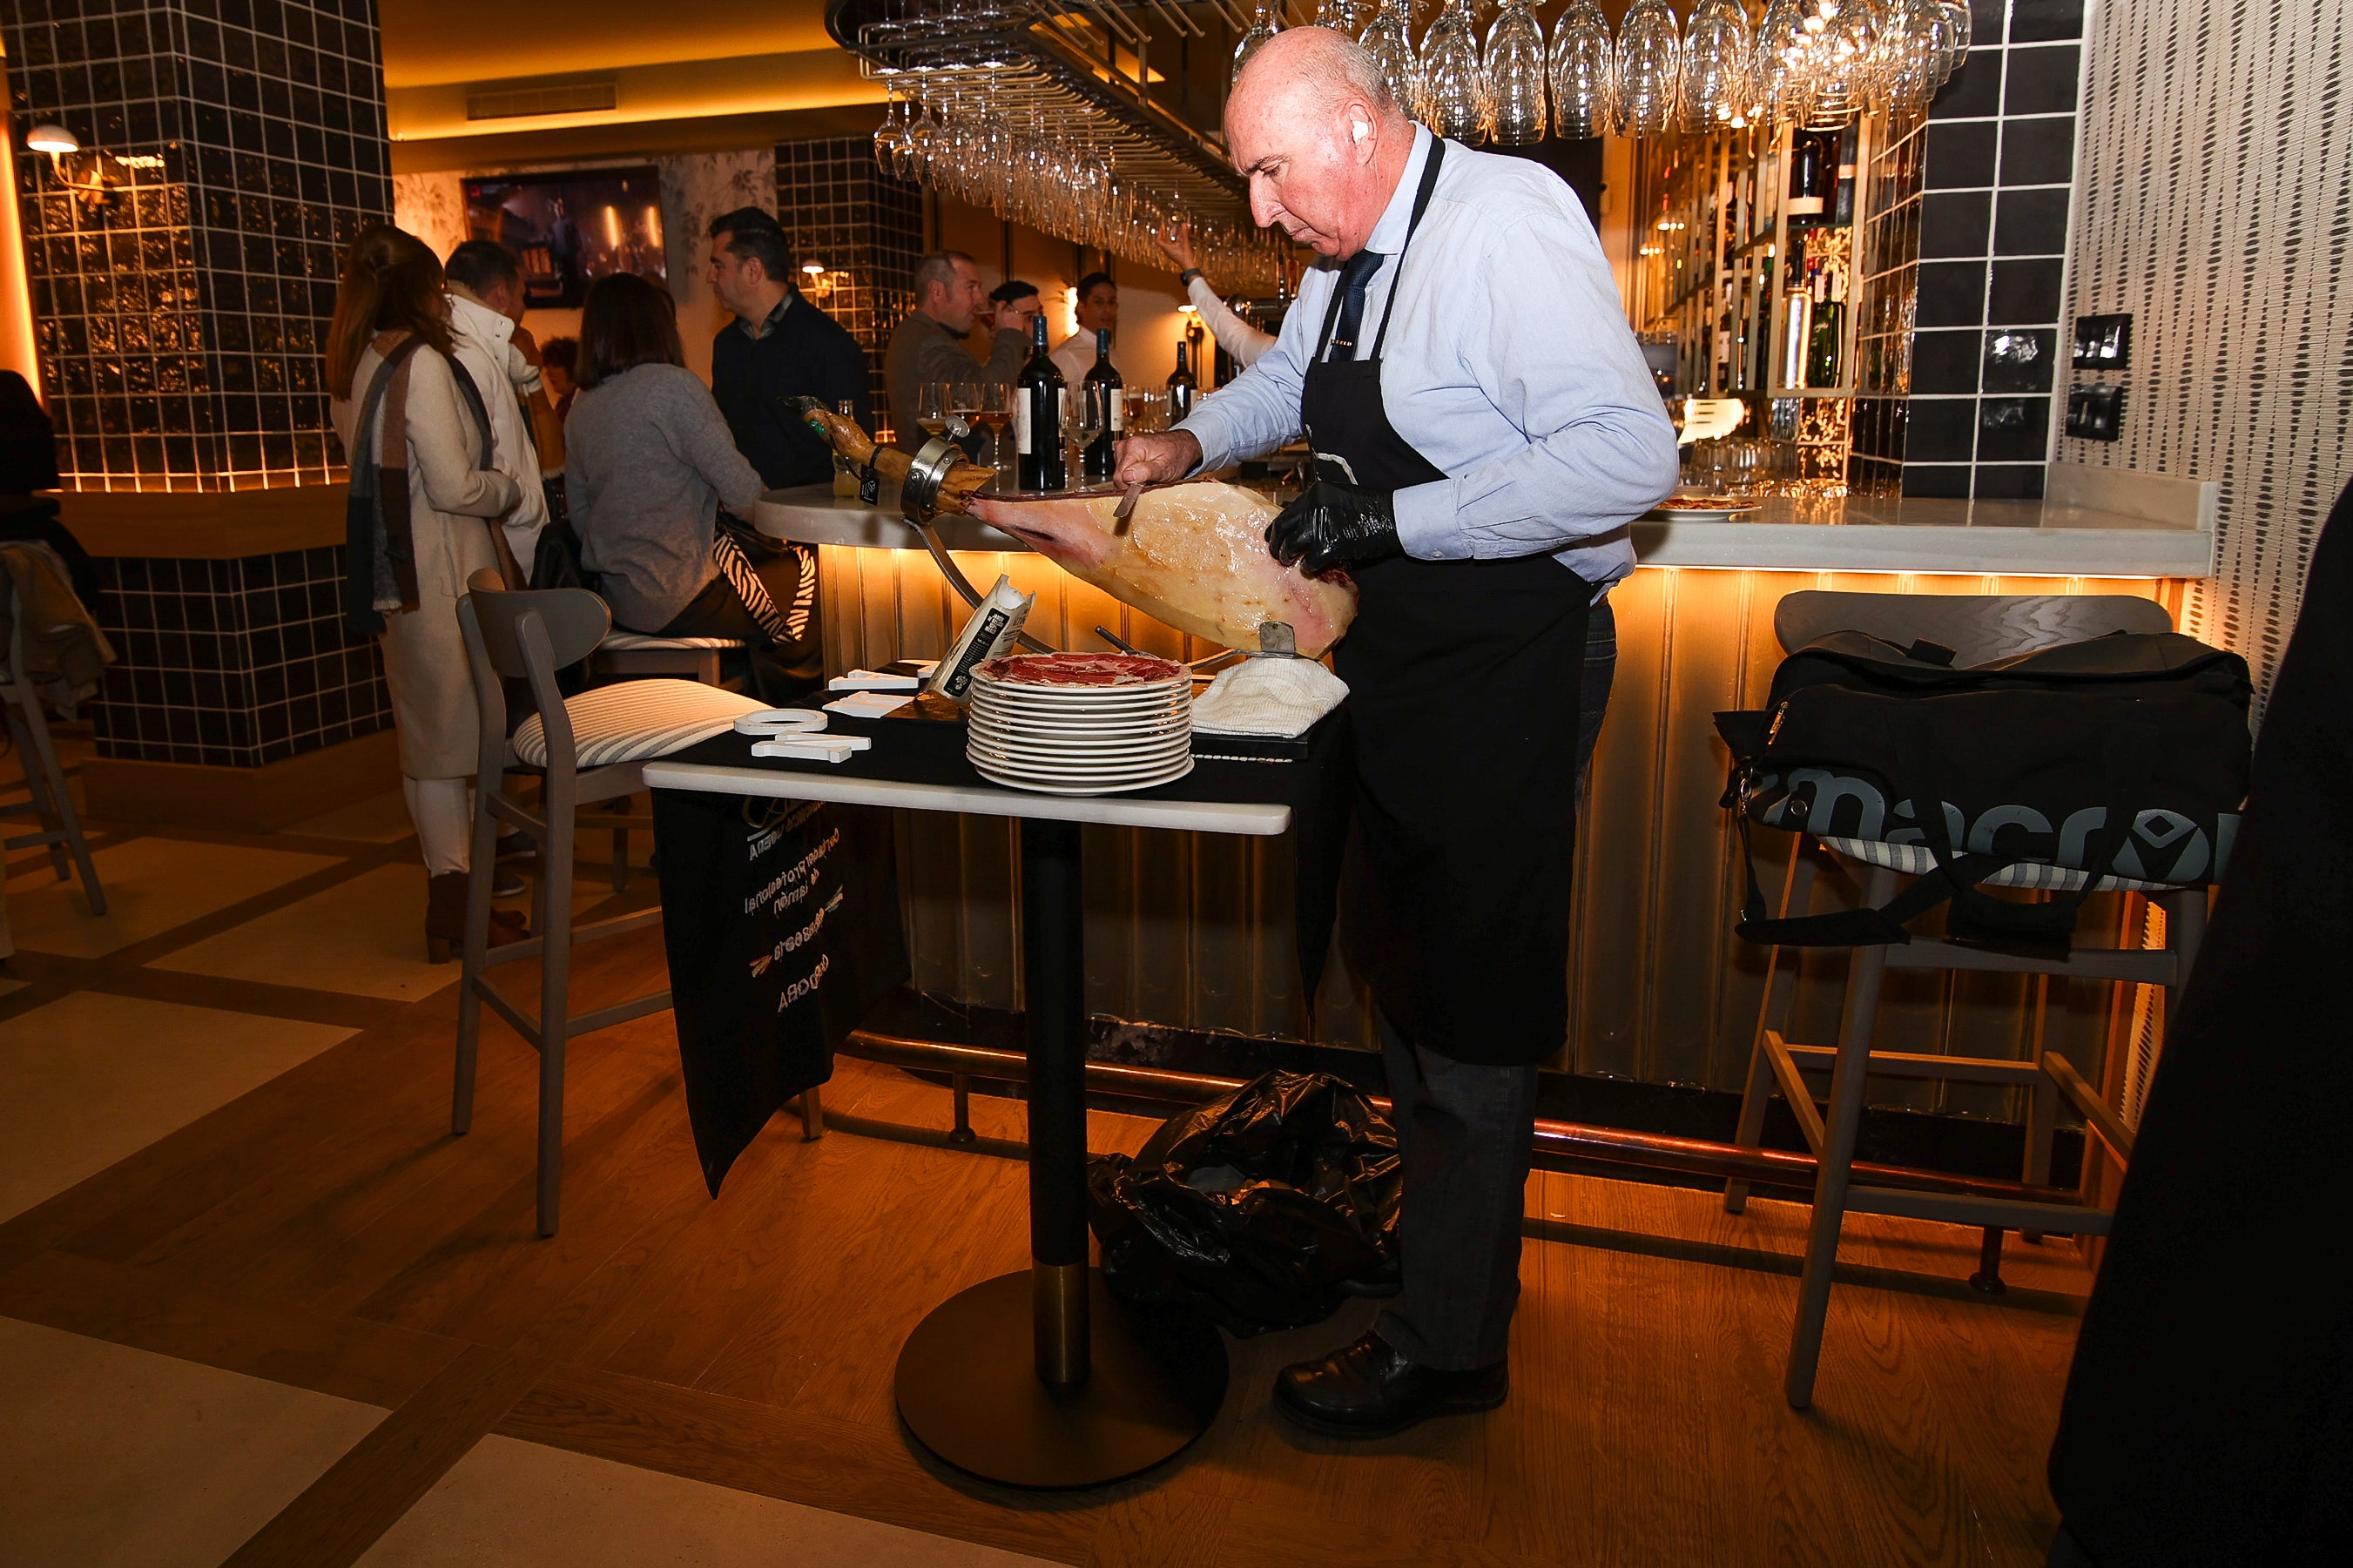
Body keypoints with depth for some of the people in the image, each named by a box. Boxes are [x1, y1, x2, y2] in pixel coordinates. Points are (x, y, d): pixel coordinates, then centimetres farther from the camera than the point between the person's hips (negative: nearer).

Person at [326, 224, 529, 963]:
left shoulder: (355, 367, 12)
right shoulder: (422, 362, -14)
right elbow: (454, 488, -17)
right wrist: (511, 487, 0)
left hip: (394, 572, 9)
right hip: (444, 573, -8)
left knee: (428, 736, 13)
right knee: (456, 734, -1)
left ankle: (450, 887, 23)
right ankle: (457, 904, 5)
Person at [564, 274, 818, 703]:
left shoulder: (582, 406, 7)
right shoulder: (671, 385, -14)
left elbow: (579, 515, 12)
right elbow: (742, 491, -17)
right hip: (680, 599, -8)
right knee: (805, 577, 14)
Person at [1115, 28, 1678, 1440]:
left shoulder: (1509, 224, -18)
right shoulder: (1350, 254, 9)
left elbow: (1630, 455, -28)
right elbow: (1293, 376, 29)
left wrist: (1394, 516, -27)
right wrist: (1194, 440, 11)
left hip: (1507, 663, -9)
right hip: (1402, 647, 9)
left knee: (1470, 1006, 0)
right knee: (1396, 966, 19)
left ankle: (1449, 1348, 18)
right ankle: (1432, 1225, 41)